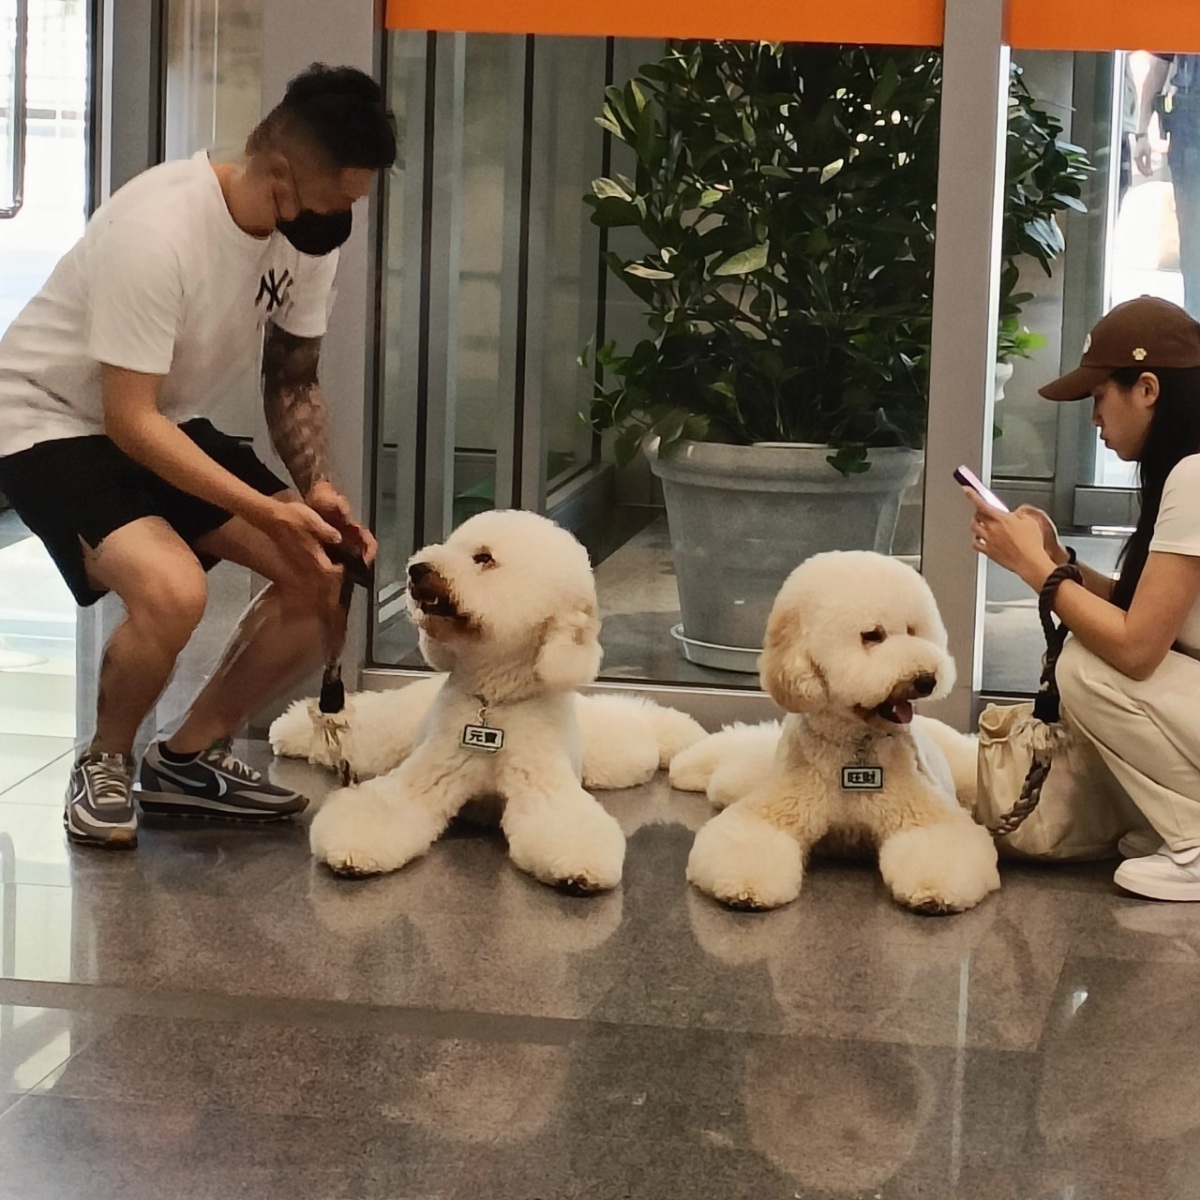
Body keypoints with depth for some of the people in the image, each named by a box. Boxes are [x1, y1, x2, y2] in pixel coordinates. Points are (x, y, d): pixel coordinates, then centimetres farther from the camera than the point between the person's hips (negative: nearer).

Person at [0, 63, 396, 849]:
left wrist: (317, 489, -15)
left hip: (171, 424, 8)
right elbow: (130, 420, -29)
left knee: (327, 576, -4)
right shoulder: (158, 230, -33)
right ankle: (105, 767, -4)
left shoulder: (311, 232, -10)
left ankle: (189, 759, 11)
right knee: (173, 591, -33)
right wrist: (264, 510, -33)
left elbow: (294, 381, 2)